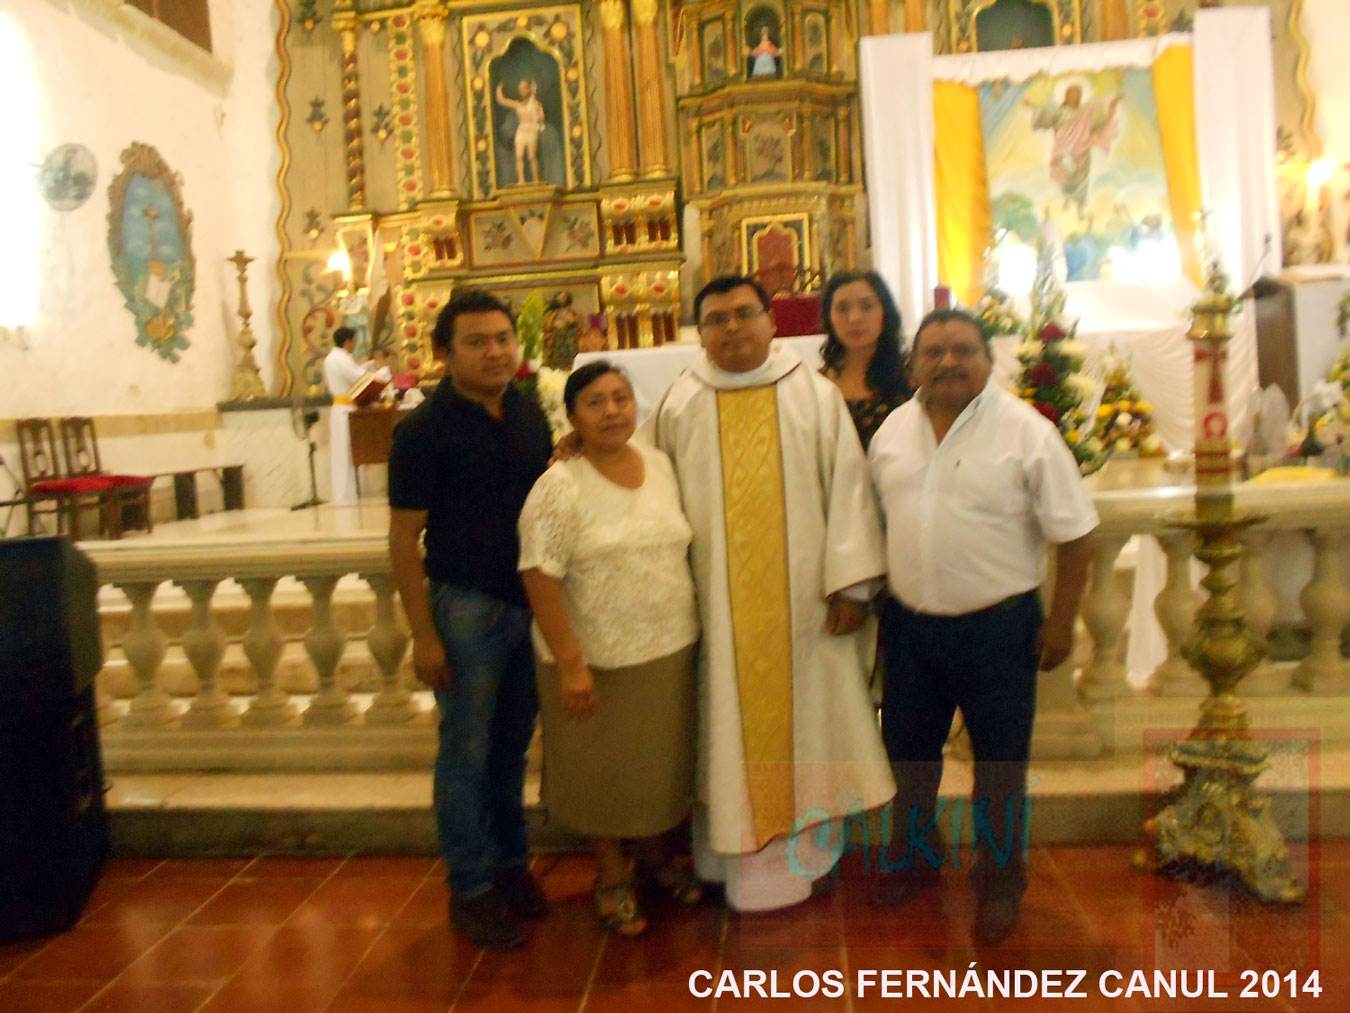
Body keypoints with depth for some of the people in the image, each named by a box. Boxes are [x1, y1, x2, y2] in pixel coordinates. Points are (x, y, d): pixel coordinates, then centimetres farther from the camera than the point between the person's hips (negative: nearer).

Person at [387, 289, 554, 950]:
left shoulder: (528, 411, 5)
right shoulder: (424, 429, -11)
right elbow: (404, 537, -10)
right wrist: (423, 635, -13)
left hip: (532, 601, 5)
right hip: (466, 605, -5)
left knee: (512, 745, 17)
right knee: (467, 753, 7)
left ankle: (510, 862, 34)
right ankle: (470, 888, 22)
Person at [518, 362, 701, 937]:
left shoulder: (660, 465, 3)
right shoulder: (559, 487, -15)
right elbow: (540, 579, -17)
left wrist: (687, 628, 10)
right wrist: (571, 663, -19)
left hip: (670, 652, 5)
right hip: (596, 659, -4)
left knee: (661, 761, 19)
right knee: (603, 770, 12)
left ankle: (654, 852, 44)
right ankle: (611, 874, 35)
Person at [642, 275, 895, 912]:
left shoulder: (815, 395, 0)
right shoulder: (679, 405, 3)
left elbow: (847, 488, -3)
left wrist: (850, 583, -8)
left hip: (803, 600, 0)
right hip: (720, 603, 1)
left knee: (804, 717, 10)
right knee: (732, 728, 8)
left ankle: (801, 847, 27)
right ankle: (742, 859, 22)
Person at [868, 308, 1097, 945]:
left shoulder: (1027, 432, -11)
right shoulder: (892, 430, 3)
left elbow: (1074, 535, -9)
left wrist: (1060, 623, -10)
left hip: (998, 627, -4)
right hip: (910, 623, 5)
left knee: (999, 762, 9)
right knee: (907, 749, 17)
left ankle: (999, 881, 31)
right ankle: (915, 857, 41)